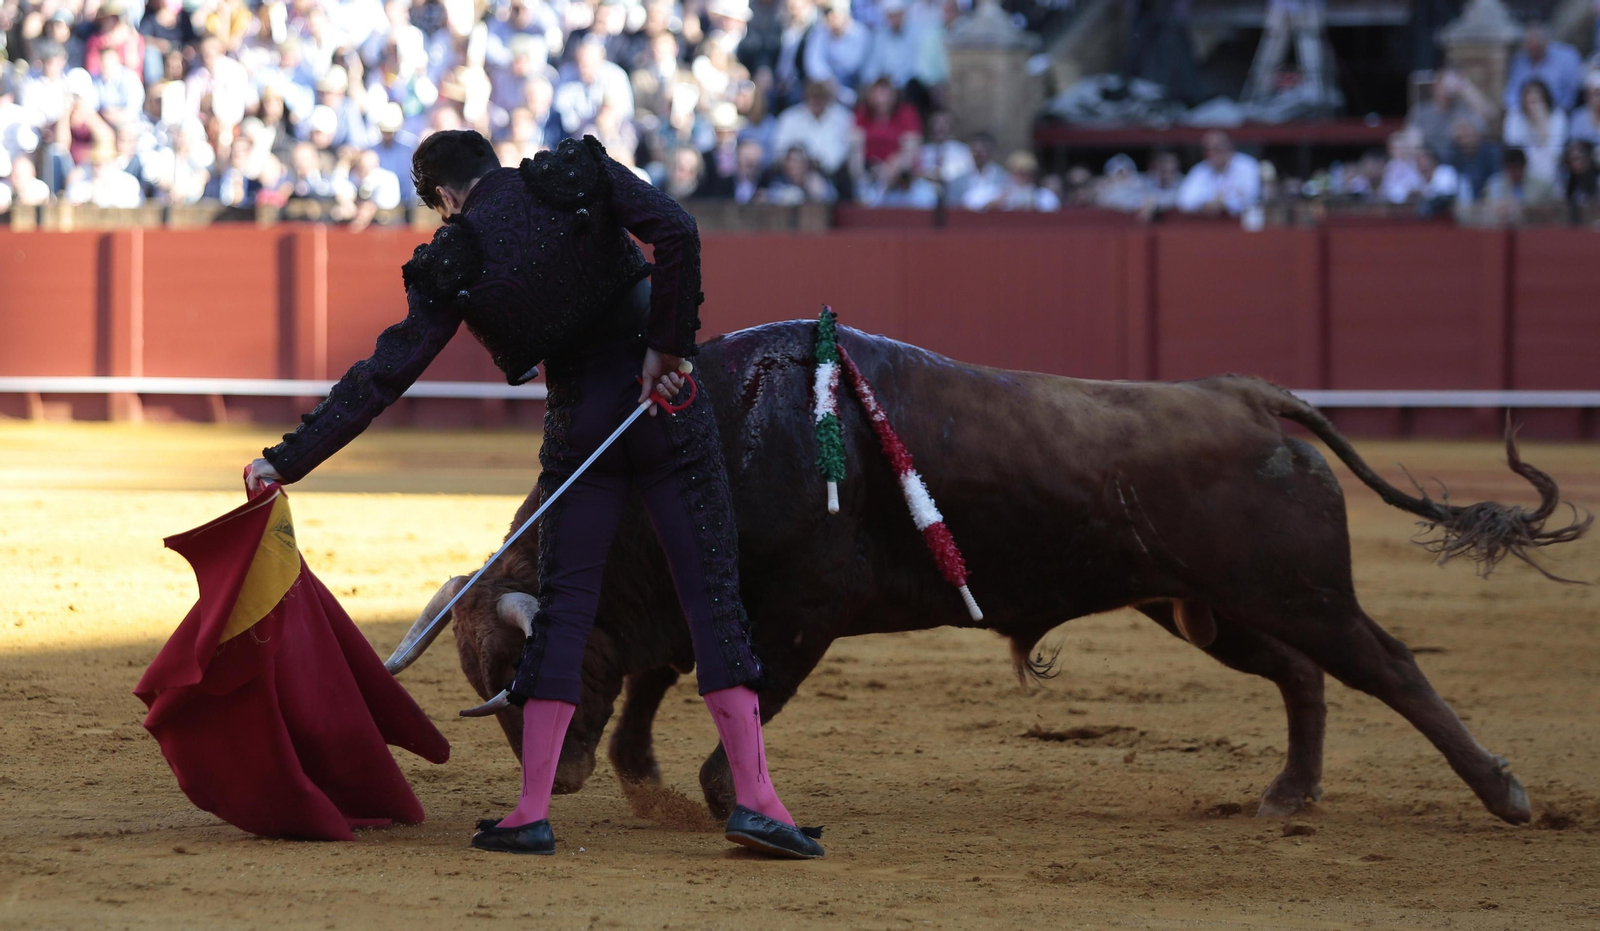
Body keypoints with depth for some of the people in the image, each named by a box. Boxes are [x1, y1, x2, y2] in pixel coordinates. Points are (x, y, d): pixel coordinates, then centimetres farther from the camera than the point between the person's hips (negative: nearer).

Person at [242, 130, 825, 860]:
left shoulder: (455, 263, -1)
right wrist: (670, 344, -10)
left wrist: (288, 459, 1)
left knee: (564, 608, 9)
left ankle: (532, 813, 5)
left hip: (579, 424, 0)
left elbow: (385, 374, -4)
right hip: (668, 408, 0)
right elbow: (677, 234, -16)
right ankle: (753, 799, -5)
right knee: (713, 594, 2)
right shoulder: (580, 177, -1)